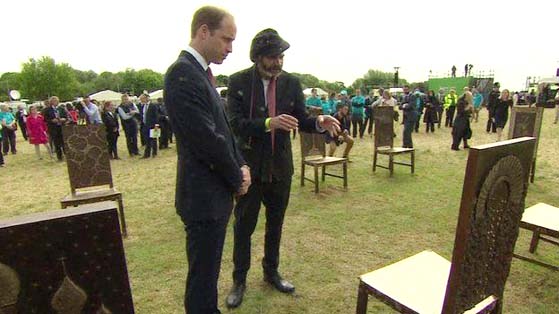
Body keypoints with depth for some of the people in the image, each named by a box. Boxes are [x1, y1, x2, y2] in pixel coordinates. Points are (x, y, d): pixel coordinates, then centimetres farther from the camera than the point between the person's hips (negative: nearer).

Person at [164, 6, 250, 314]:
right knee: (203, 277, 8)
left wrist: (241, 166, 2)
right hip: (204, 196, -9)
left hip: (215, 191, 9)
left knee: (208, 270, 23)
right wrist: (237, 177, -9)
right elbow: (206, 138, -23)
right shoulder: (182, 73, -18)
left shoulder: (199, 72, 12)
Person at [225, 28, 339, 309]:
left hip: (280, 165, 3)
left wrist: (319, 122, -20)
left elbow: (301, 120, 2)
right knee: (244, 226, 10)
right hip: (249, 165, -3)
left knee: (275, 223, 18)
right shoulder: (238, 81, -9)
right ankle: (239, 279, 30)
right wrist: (269, 123, -33)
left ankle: (271, 271, 40)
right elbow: (236, 124, -17)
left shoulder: (291, 82, -1)